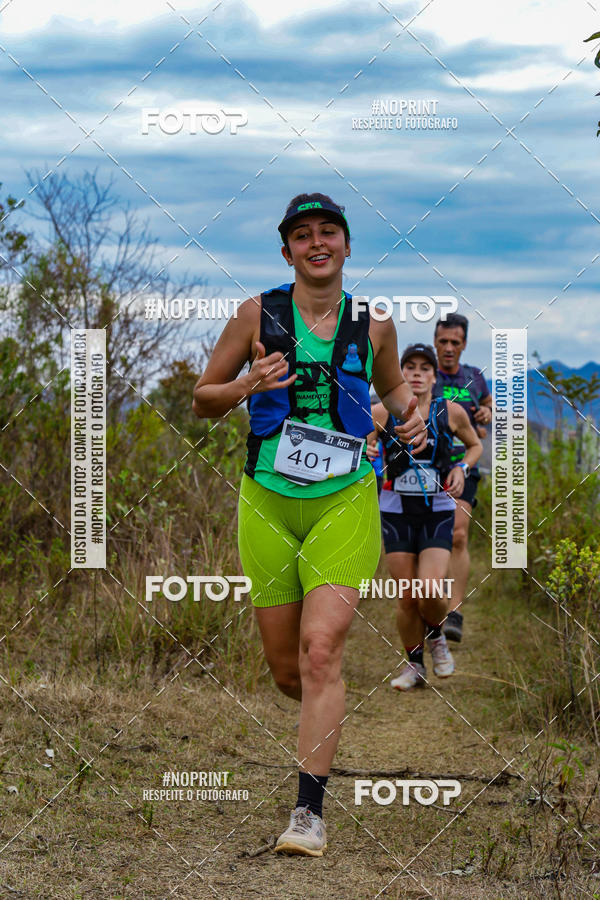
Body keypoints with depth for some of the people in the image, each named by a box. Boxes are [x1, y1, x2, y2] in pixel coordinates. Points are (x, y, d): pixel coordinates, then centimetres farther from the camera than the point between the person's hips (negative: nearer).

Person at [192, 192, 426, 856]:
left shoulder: (373, 324, 4)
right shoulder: (258, 315, 0)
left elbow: (392, 384, 26)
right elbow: (202, 400, 7)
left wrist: (411, 412, 4)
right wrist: (248, 385, -13)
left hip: (345, 503, -1)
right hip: (268, 503, 1)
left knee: (321, 651, -17)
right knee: (287, 670, 6)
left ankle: (310, 810, -10)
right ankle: (326, 724, 42)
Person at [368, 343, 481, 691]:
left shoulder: (451, 412, -1)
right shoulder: (381, 413, -3)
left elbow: (475, 445, 17)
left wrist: (461, 468, -2)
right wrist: (365, 454, -17)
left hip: (438, 512, 0)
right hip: (396, 513, 1)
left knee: (431, 593, -15)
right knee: (407, 598, 0)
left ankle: (436, 637, 18)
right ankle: (415, 665, 22)